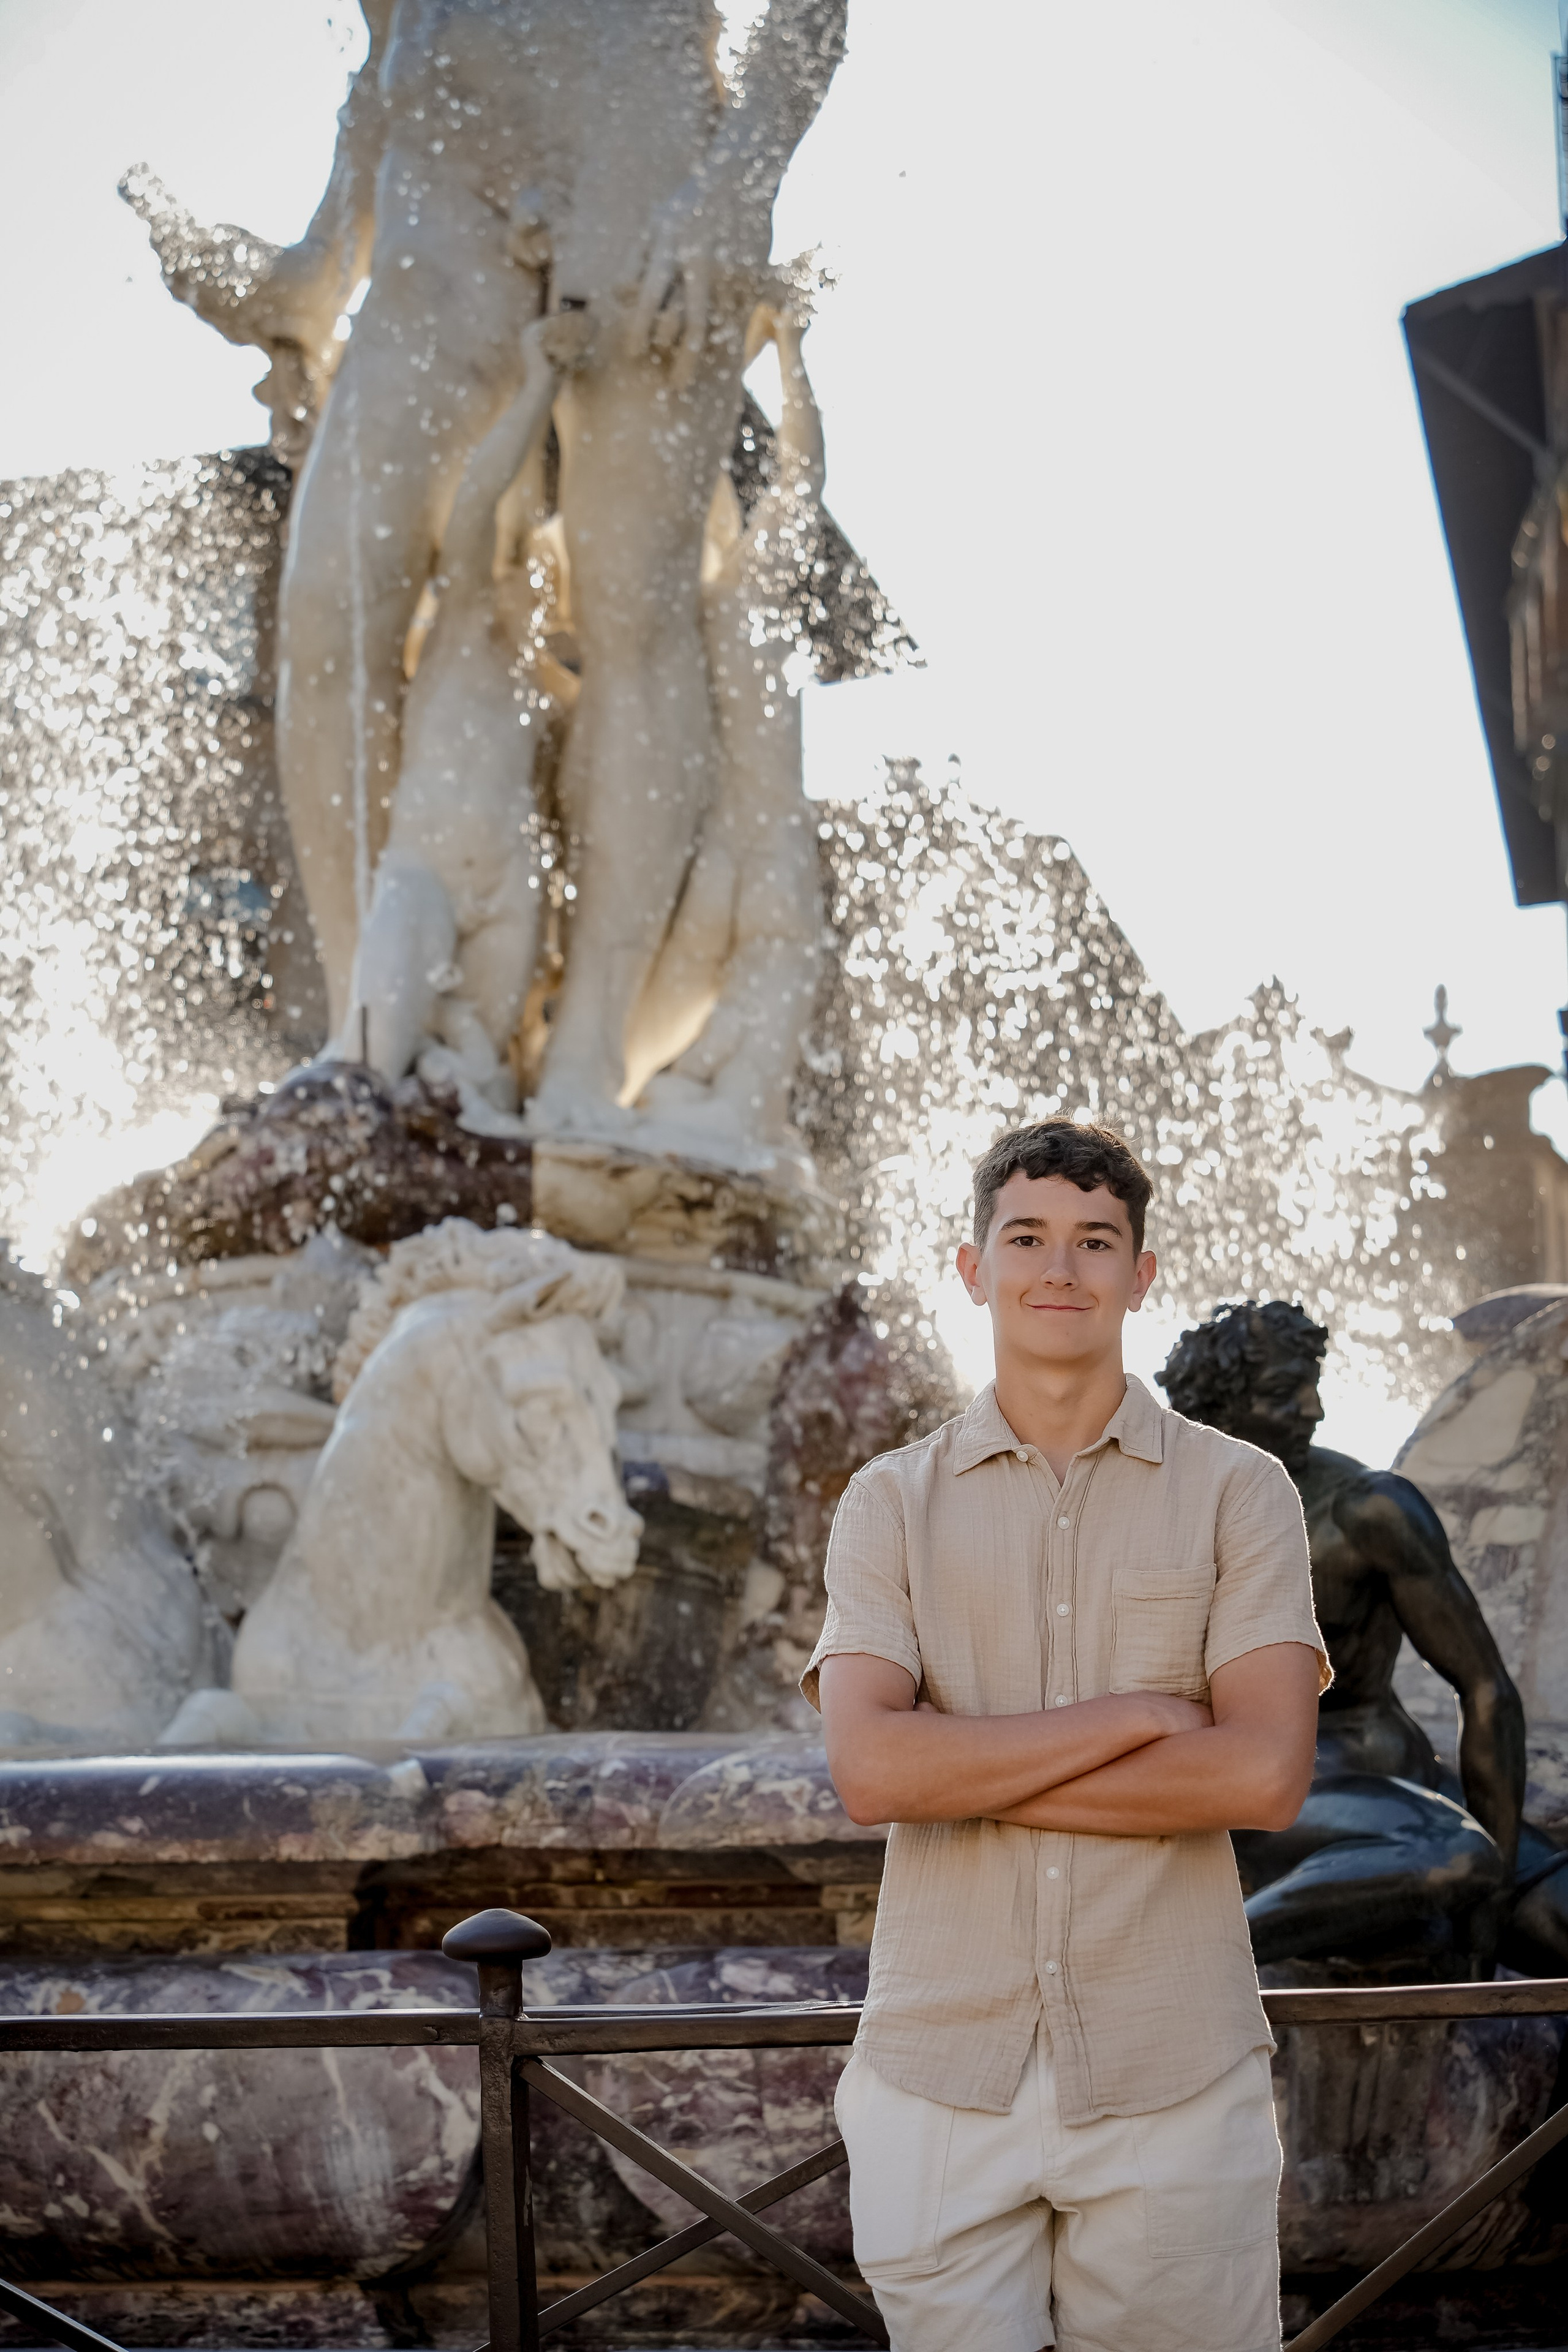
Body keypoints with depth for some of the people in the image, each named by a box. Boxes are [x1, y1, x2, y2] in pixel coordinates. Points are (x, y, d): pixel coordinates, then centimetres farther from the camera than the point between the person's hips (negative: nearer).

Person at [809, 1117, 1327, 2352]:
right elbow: (869, 1770, -8)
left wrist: (975, 1773, -9)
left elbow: (1266, 1774, -9)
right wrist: (1137, 1717, -11)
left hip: (1174, 2077, -1)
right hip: (944, 2065, 1)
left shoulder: (1239, 1493, 4)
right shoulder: (891, 1503, 7)